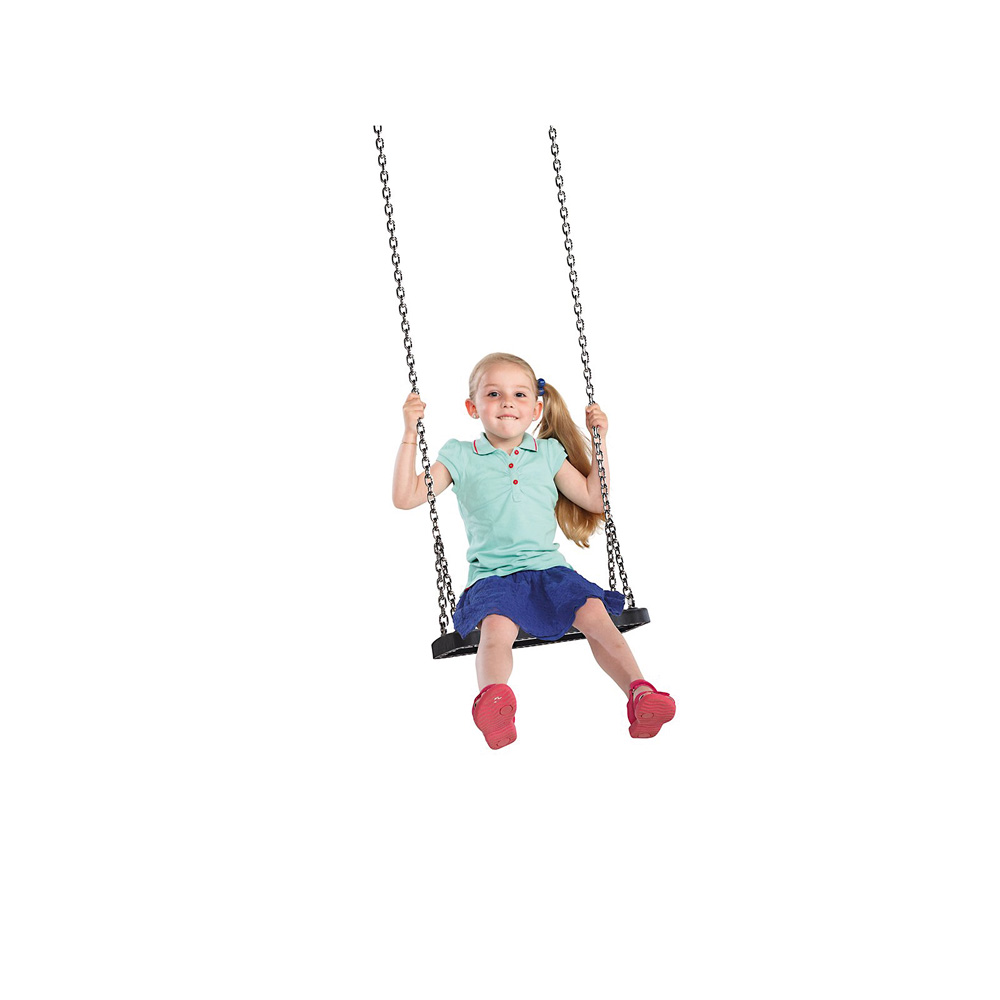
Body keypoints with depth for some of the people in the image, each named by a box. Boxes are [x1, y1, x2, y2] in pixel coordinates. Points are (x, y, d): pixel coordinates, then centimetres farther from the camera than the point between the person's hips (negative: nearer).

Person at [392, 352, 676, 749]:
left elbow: (593, 499, 22)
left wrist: (599, 442, 16)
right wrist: (410, 434, -1)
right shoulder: (461, 457, 9)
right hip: (492, 574, -2)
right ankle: (493, 697, -55)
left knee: (594, 612, -26)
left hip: (548, 566, 3)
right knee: (497, 626, -36)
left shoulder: (548, 453, 17)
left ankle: (638, 690, -31)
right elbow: (406, 497, 3)